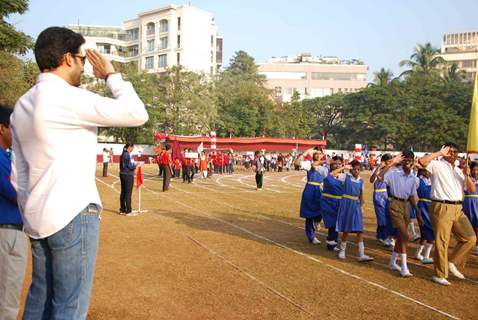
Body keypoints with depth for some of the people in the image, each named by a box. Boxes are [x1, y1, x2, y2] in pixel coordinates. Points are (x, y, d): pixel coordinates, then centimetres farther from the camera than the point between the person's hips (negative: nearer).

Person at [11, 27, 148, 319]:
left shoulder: (22, 104, 13)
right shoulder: (66, 97, -14)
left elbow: (19, 172, 16)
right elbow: (137, 114, -16)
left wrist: (28, 214, 21)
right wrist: (111, 74, -3)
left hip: (37, 218, 9)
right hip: (72, 214, -9)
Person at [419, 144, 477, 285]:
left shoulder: (459, 171, 20)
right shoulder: (437, 165, 0)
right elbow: (422, 161, -22)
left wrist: (467, 175, -2)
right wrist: (440, 153, -13)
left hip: (458, 209, 7)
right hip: (442, 208, -7)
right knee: (442, 242, -2)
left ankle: (453, 263, 23)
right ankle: (440, 275, 9)